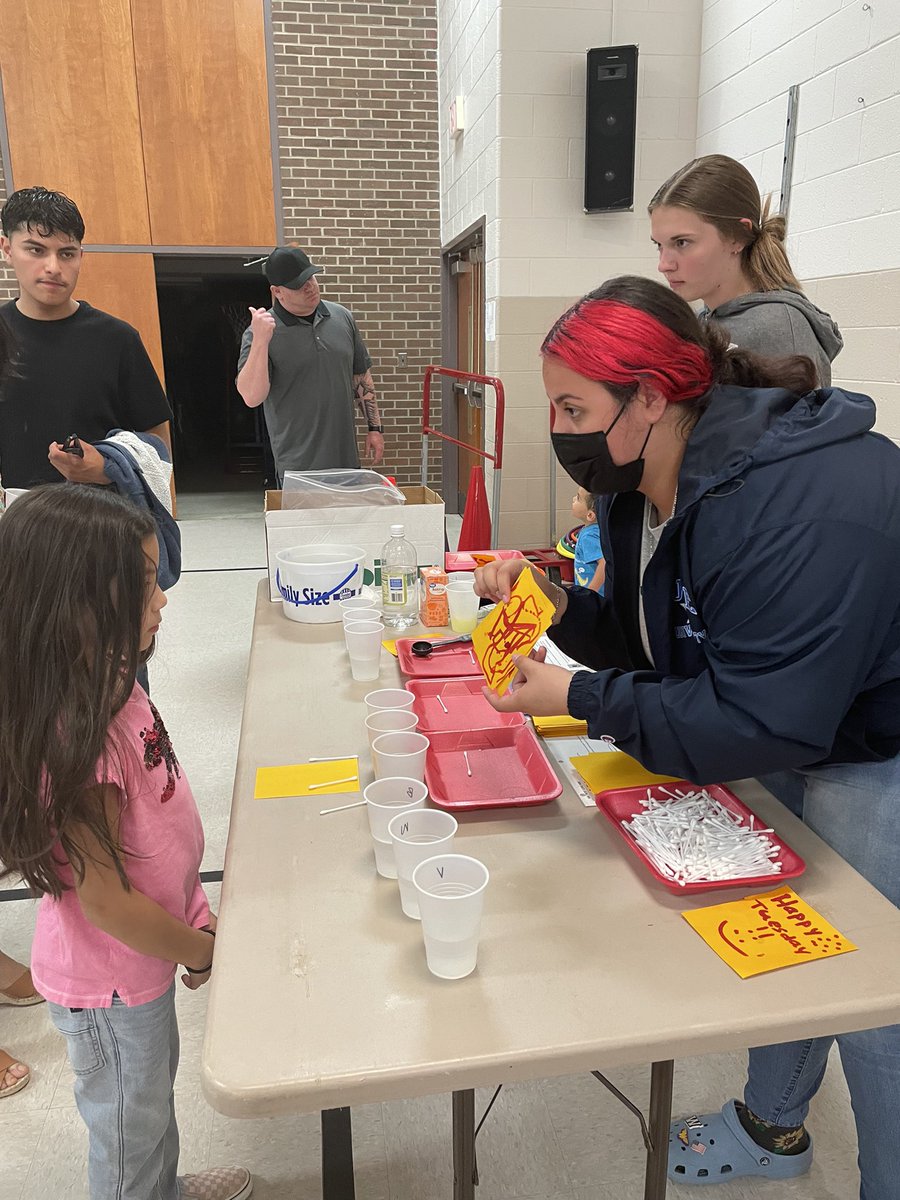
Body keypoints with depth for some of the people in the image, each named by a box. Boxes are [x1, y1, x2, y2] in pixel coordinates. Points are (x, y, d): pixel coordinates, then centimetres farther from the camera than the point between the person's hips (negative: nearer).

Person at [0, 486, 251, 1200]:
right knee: (131, 1128, 19)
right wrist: (202, 952, -14)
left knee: (156, 1091, 32)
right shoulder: (78, 737, -36)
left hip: (143, 962, 9)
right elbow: (105, 899, -29)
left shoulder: (109, 685, -8)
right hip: (108, 984, -9)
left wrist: (195, 917, 9)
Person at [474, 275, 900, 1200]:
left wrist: (581, 700, -29)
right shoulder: (649, 488, -5)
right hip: (792, 734, 8)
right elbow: (654, 638, 5)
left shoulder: (801, 507, -34)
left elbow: (763, 724, -33)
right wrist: (561, 607, -12)